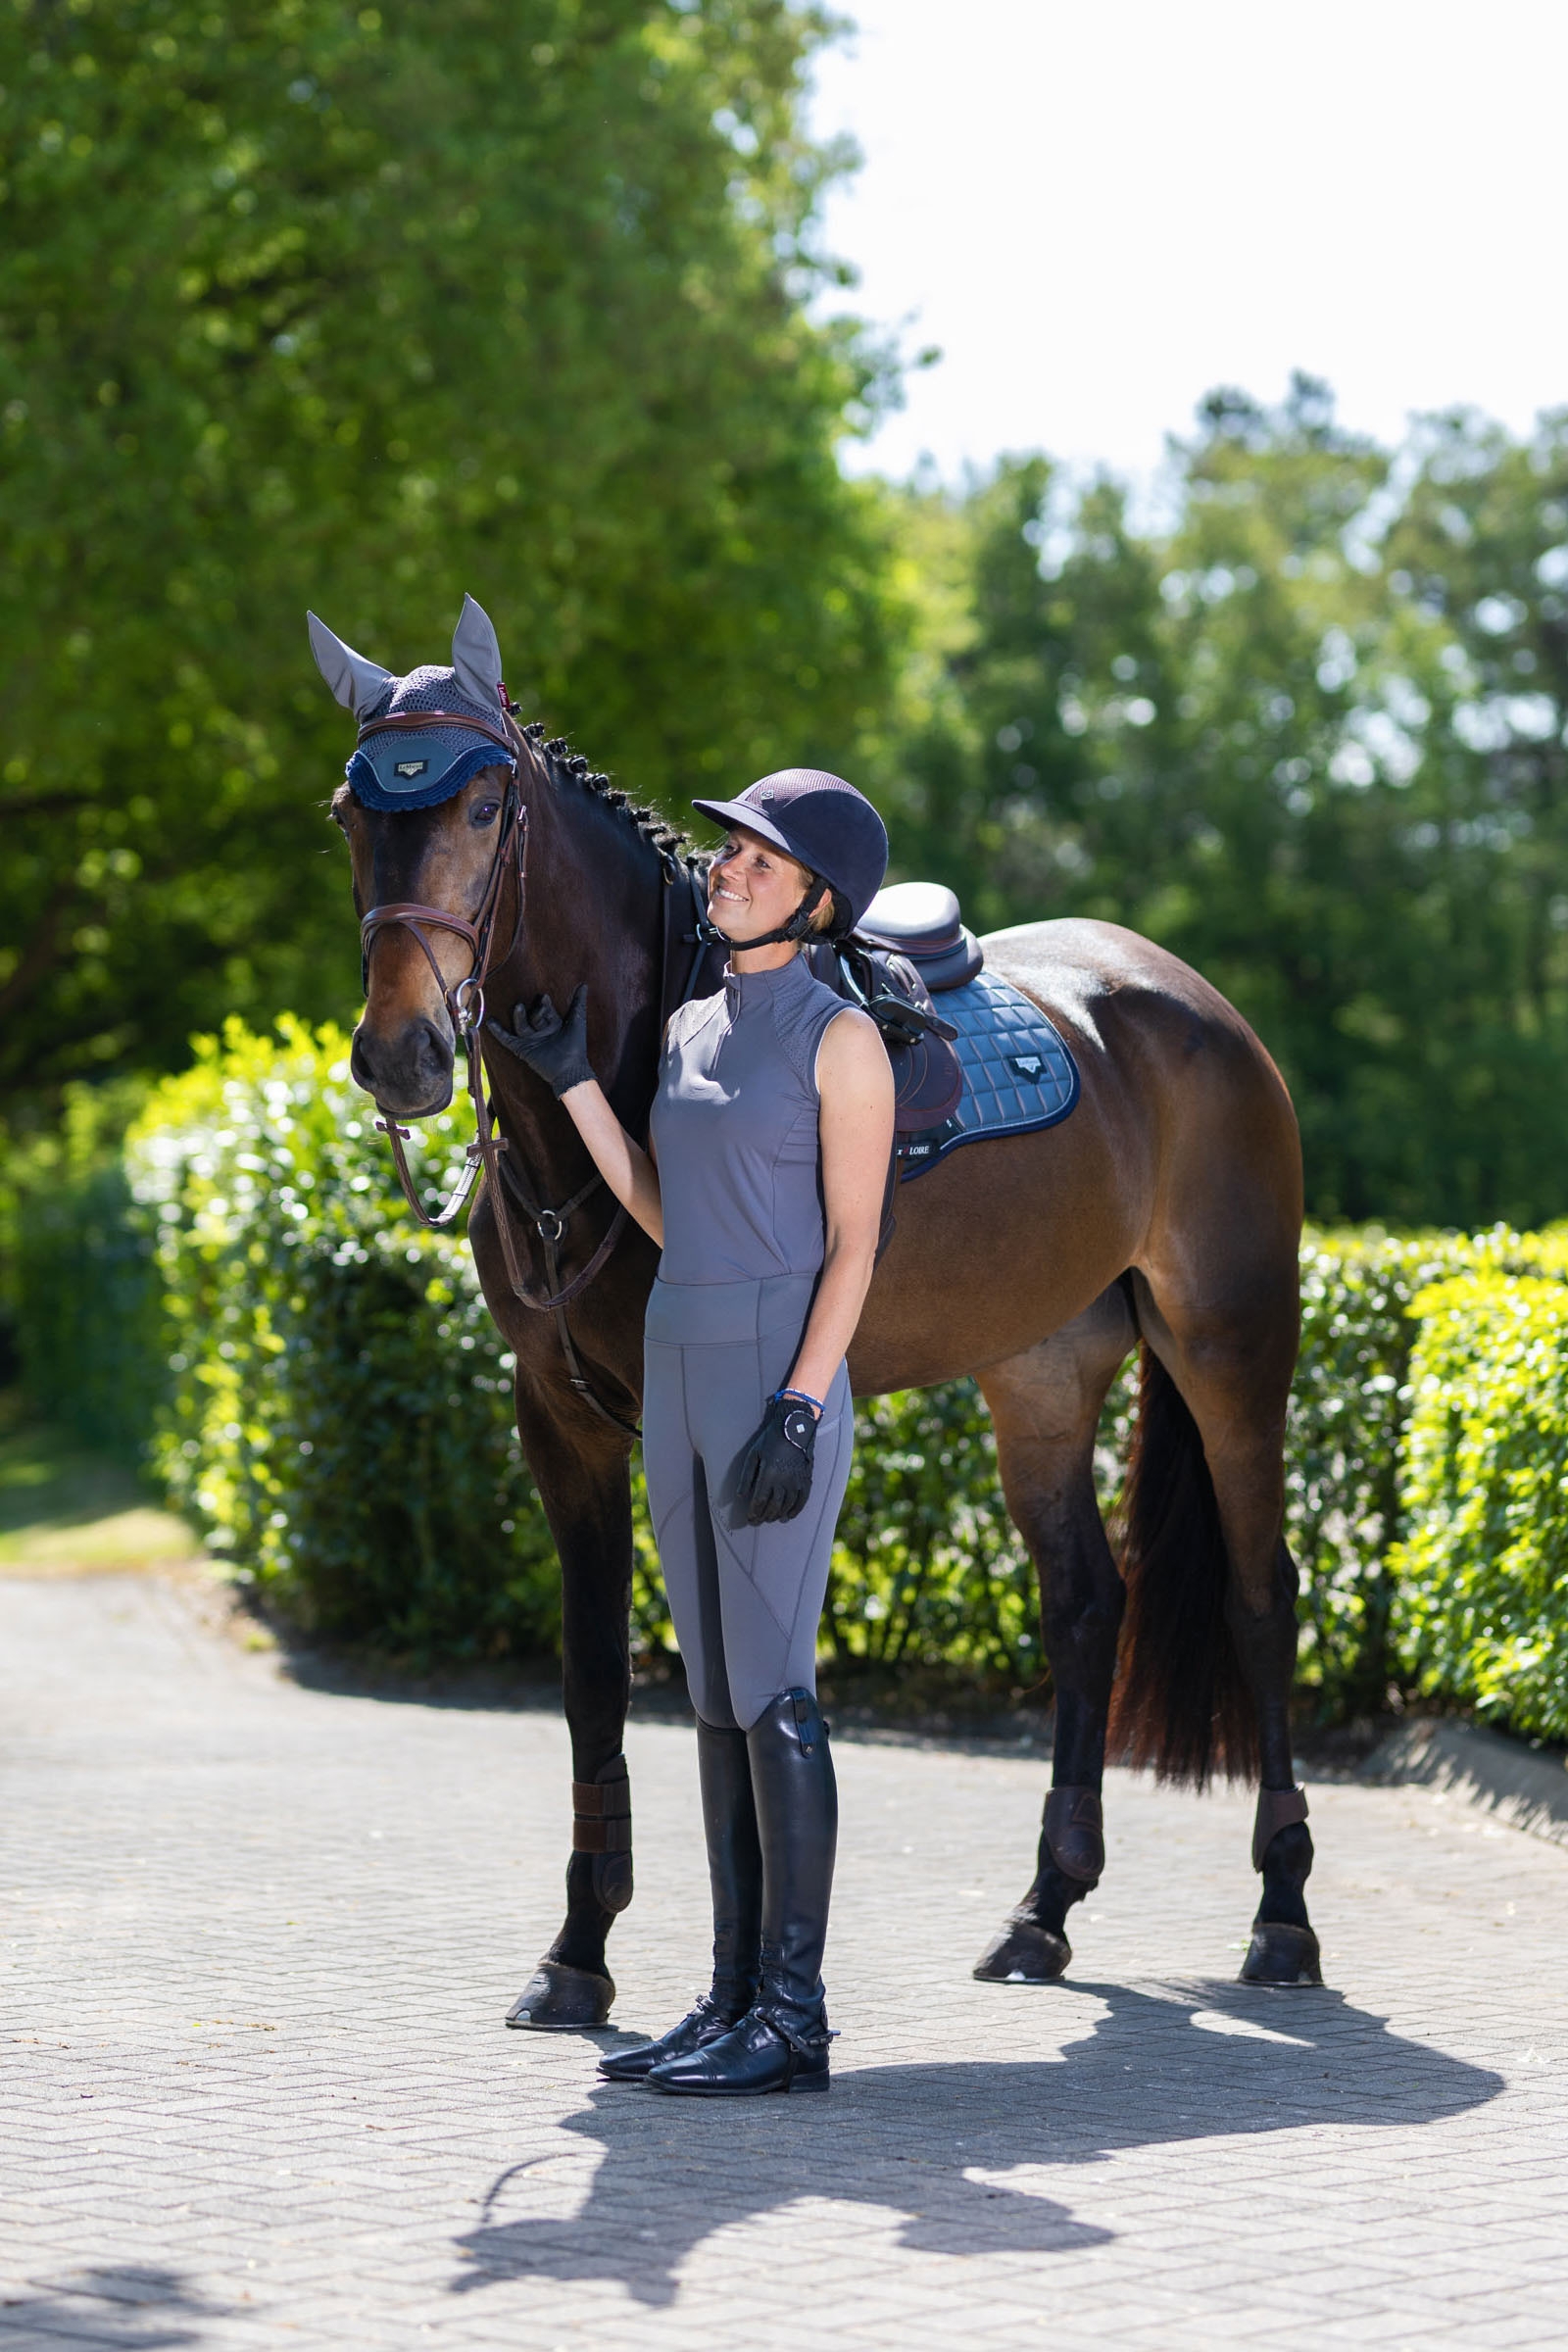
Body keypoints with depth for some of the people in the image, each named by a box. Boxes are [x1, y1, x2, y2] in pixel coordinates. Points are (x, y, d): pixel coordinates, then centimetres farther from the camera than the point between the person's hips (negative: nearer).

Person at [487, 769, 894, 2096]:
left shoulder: (840, 1039, -7)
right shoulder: (689, 1031, 15)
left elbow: (854, 1242, -11)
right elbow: (667, 1214, 15)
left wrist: (800, 1409, -19)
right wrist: (574, 1080, 12)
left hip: (778, 1375, -8)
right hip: (677, 1365, 8)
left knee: (770, 1687, -8)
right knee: (717, 1694, 9)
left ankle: (794, 2018, -4)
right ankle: (735, 1998, 14)